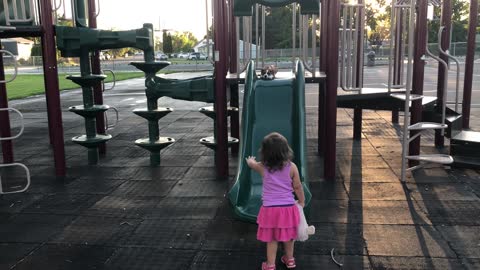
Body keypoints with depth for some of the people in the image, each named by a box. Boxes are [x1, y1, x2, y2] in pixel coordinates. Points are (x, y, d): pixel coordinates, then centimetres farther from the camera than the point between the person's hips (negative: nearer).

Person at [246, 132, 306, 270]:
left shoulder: (262, 167, -9)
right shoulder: (292, 167, -11)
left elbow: (251, 163, 14)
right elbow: (297, 187, -3)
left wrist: (250, 160, 38)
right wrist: (302, 201, 13)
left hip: (270, 208, -1)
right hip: (288, 207, 1)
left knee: (272, 239, 11)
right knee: (288, 236, 20)